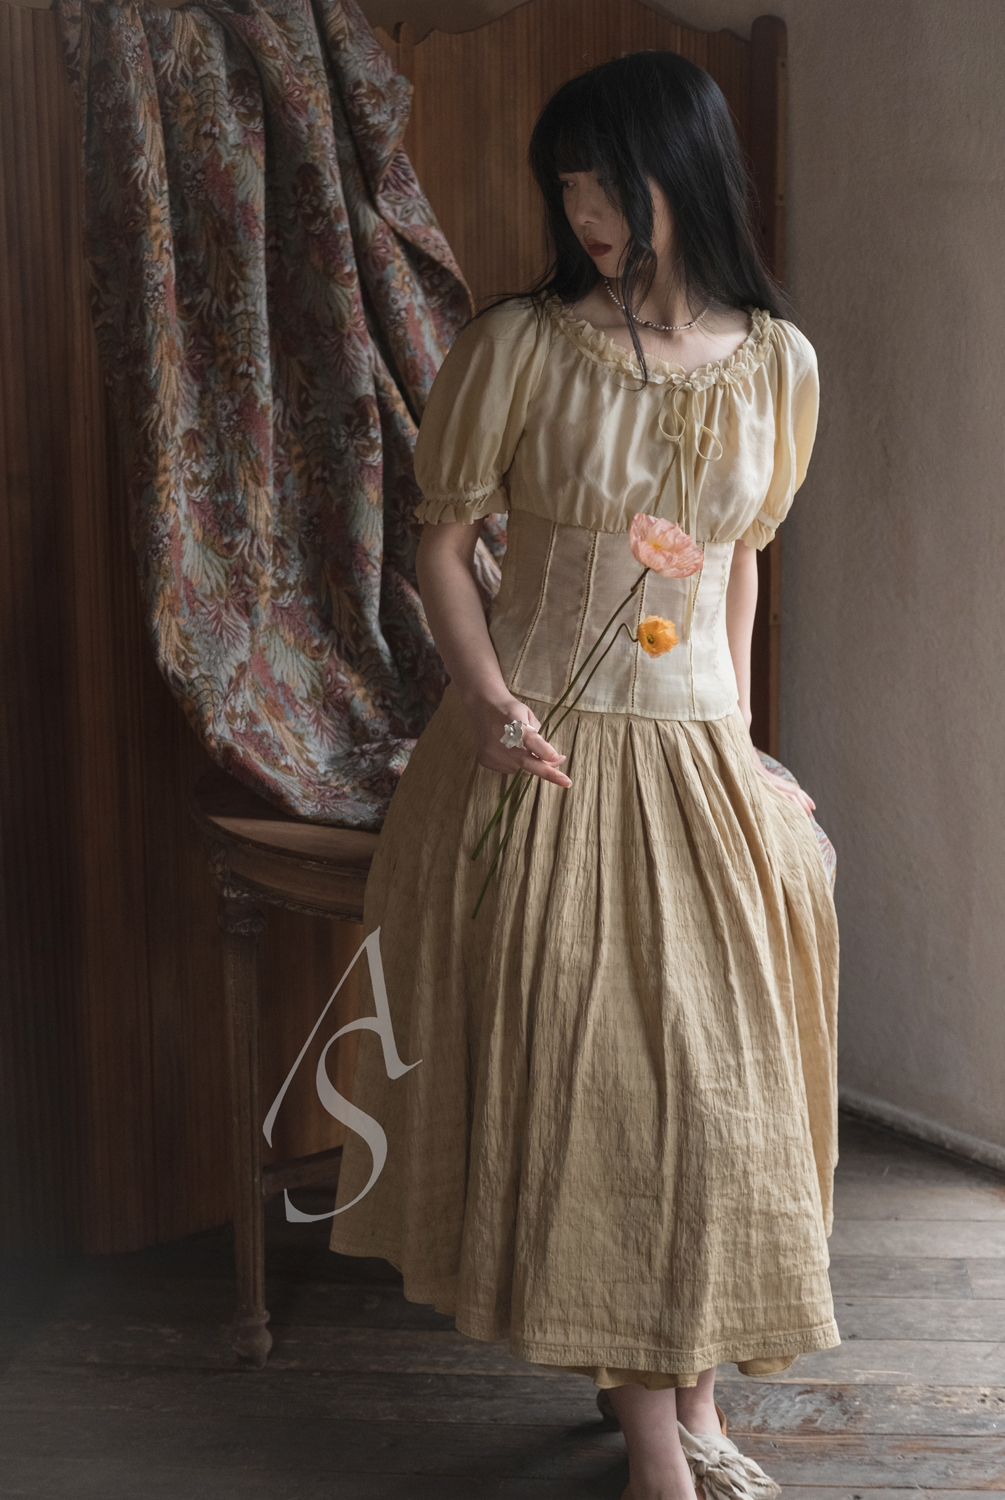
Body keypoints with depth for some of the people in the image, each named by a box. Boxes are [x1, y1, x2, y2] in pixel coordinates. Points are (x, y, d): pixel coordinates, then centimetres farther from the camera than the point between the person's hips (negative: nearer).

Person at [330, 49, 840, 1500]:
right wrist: (487, 699, -15)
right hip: (543, 751, -3)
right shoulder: (521, 345, -6)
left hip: (698, 755, 3)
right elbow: (440, 539, -1)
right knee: (585, 1076, -2)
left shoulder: (778, 362, 4)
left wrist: (741, 735, 13)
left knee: (719, 1081, 4)